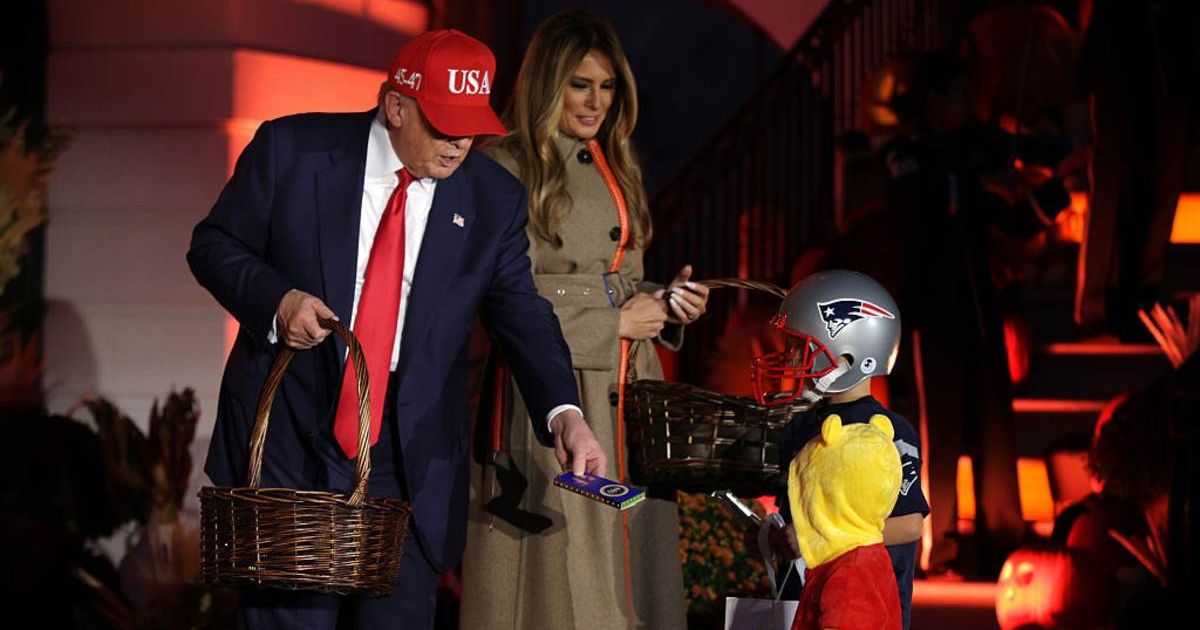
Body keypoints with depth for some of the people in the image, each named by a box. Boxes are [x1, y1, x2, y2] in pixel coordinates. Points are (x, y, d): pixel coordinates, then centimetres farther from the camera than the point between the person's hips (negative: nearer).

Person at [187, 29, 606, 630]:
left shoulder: (494, 199, 1)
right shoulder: (291, 150, -5)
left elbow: (522, 313, -1)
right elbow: (213, 244, 3)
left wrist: (563, 413, -18)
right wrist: (277, 299, -16)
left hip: (411, 457, 2)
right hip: (288, 440, -1)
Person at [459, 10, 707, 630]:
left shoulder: (615, 170, 18)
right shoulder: (507, 170, -6)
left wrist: (667, 304, 4)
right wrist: (614, 323, -10)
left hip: (625, 396, 7)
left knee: (629, 562, 5)